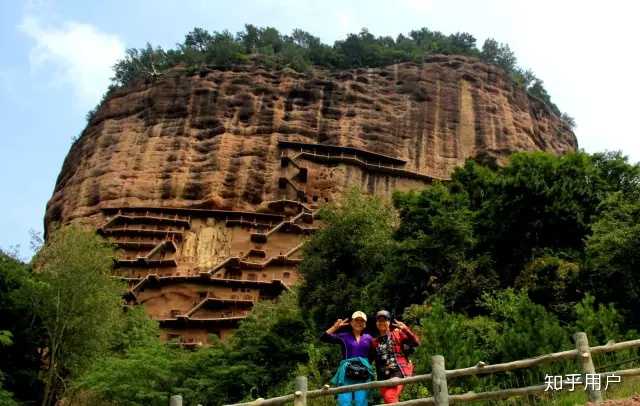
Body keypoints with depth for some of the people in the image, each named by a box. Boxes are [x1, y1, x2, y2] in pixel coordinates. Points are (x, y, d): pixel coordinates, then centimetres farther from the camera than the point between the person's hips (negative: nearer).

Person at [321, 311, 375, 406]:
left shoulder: (368, 338, 15)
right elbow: (324, 338, 1)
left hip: (363, 375, 1)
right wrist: (335, 327, -7)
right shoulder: (344, 336, 10)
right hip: (346, 374, -1)